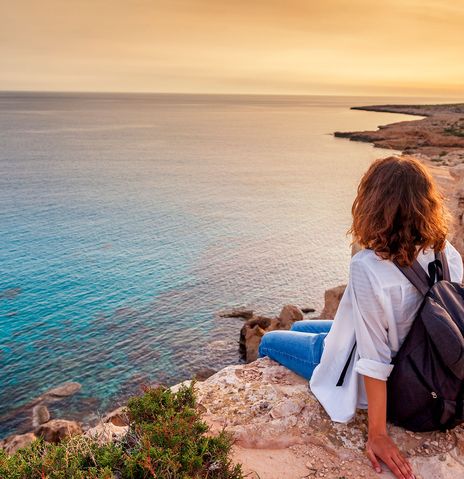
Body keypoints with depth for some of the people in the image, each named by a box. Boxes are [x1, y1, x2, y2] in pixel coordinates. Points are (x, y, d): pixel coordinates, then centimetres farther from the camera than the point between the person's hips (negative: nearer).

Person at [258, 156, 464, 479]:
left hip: (362, 380, -6)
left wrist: (378, 436, -21)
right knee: (300, 328, 27)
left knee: (268, 342, 17)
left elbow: (375, 359, -30)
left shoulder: (368, 267, -37)